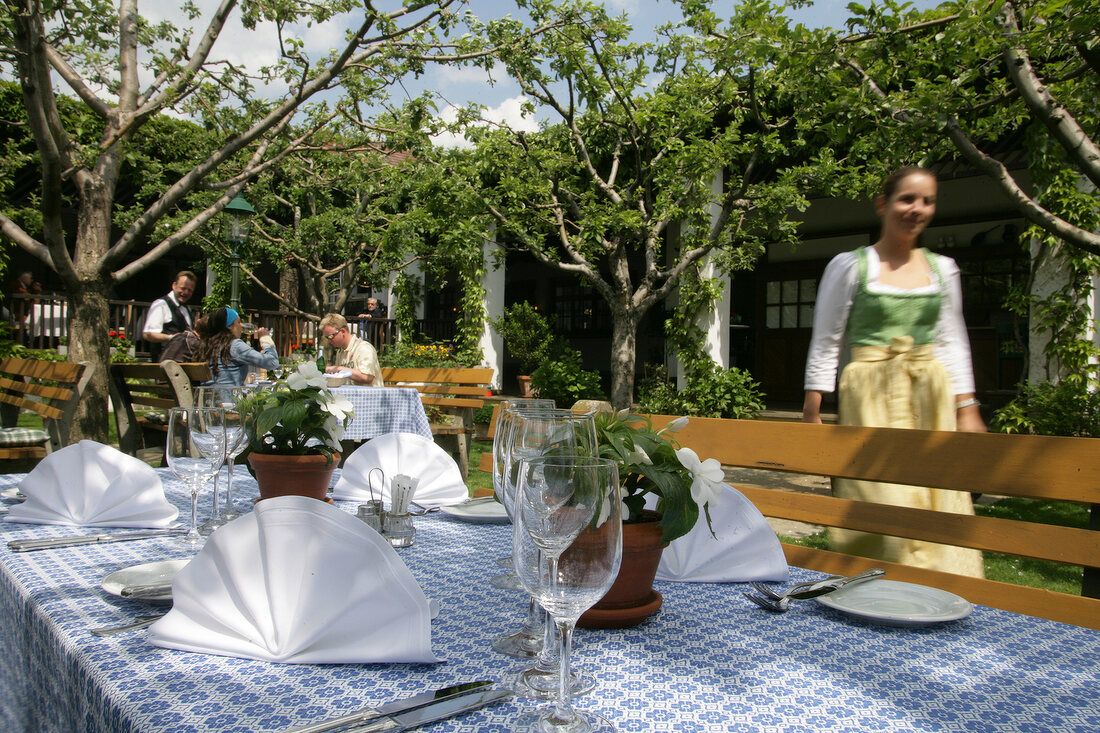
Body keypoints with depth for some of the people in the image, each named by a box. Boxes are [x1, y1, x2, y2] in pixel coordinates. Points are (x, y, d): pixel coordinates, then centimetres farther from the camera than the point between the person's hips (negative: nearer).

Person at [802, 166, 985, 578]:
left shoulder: (942, 269, 13)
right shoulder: (848, 266, 0)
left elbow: (953, 343, 15)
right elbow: (825, 344, -1)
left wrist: (967, 410, 8)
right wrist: (811, 415, -6)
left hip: (932, 399, 4)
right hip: (871, 397, -4)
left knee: (941, 506, 1)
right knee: (883, 503, -11)